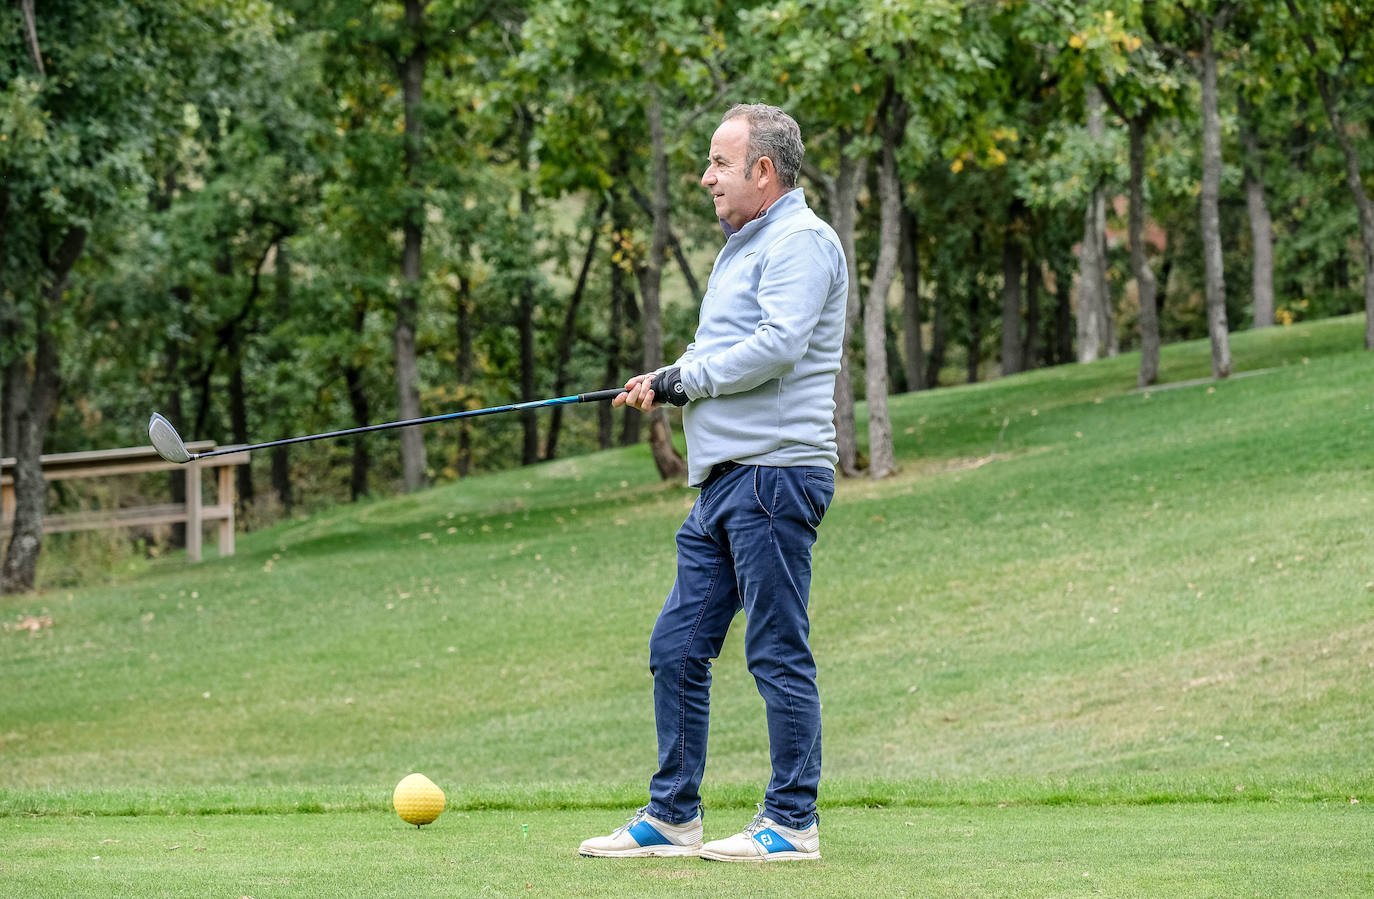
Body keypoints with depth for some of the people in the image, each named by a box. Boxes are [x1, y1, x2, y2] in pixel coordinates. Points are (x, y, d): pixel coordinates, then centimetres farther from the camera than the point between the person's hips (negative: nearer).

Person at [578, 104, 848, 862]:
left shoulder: (801, 241, -8)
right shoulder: (745, 247, 24)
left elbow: (776, 346, -20)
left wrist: (681, 379, -10)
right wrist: (665, 386, 9)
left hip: (773, 472, -10)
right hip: (723, 480, 10)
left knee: (777, 652, -7)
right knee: (678, 646, 9)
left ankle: (792, 822, -2)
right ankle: (672, 817, 14)